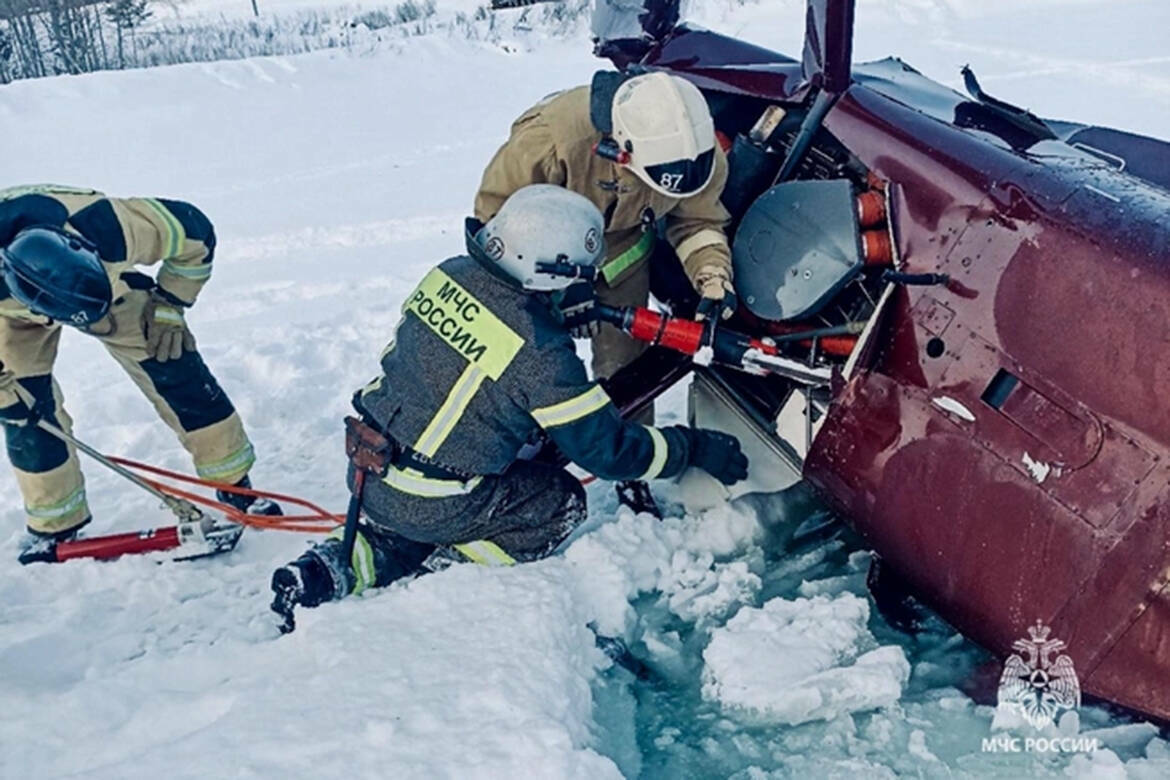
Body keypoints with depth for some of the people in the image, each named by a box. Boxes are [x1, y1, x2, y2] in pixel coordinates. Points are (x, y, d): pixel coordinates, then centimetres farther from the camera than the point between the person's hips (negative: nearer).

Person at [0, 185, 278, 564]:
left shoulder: (113, 227, -44)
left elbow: (196, 234, -24)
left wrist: (169, 306, -18)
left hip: (112, 276, 0)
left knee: (174, 370, -8)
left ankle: (236, 486, 5)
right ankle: (55, 524, 16)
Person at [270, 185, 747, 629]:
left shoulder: (449, 274, -6)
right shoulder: (538, 351, -24)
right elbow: (607, 448, -16)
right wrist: (695, 448, -3)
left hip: (366, 469, 7)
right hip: (431, 506, -6)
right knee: (562, 503, 11)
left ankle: (346, 565, 13)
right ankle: (439, 575, 4)